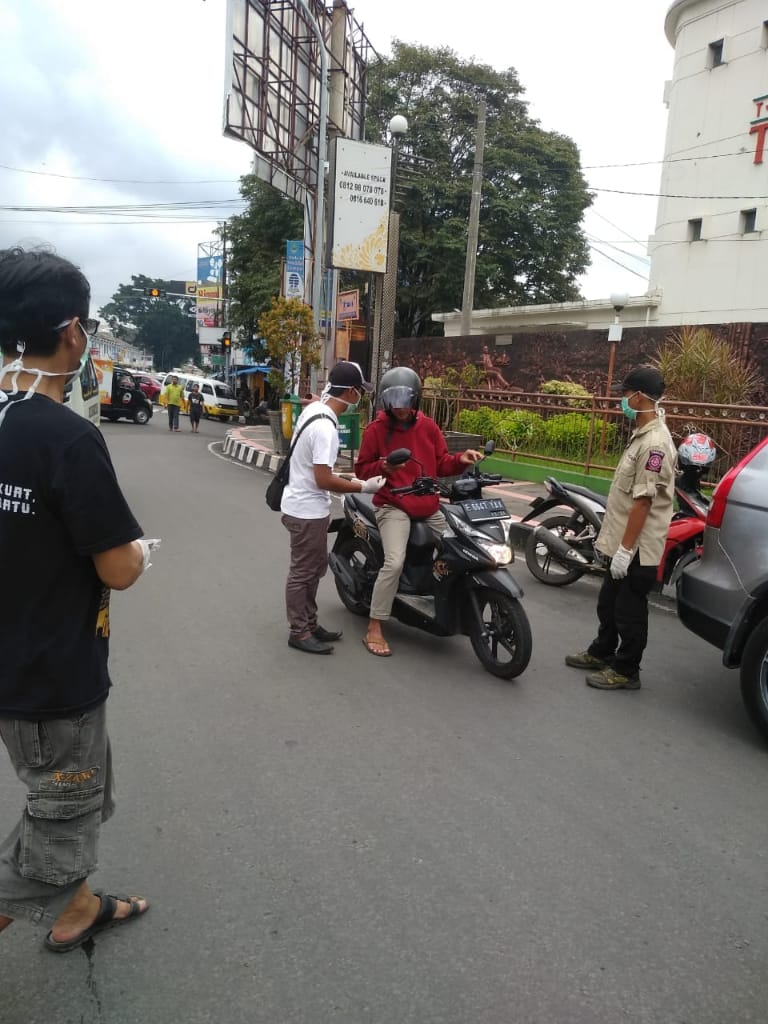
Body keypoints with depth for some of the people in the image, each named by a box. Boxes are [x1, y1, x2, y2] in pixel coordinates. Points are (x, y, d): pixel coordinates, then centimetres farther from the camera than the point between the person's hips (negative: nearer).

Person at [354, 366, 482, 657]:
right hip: (393, 507, -6)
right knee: (394, 562, -24)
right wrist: (383, 466, -20)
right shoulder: (376, 428, -4)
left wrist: (460, 460, -8)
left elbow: (441, 465, 11)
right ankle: (374, 630, -14)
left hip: (430, 507, 6)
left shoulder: (428, 426, 9)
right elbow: (361, 469, -1)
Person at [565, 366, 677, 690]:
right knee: (608, 602, 22)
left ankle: (626, 670, 18)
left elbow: (643, 501, -25)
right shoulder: (642, 434, 10)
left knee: (629, 610, 4)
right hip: (624, 541, 10)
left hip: (638, 547, -10)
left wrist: (626, 548, -23)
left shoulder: (654, 442, -22)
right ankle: (601, 652, 39)